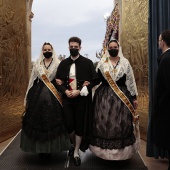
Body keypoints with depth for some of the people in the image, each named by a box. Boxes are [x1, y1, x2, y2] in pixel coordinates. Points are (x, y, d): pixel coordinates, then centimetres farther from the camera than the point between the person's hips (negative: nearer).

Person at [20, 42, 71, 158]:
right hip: (38, 95, 2)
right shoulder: (37, 64, 12)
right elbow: (32, 81, 12)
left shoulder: (58, 64, 5)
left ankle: (50, 147, 11)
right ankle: (39, 147, 15)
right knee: (37, 120, 1)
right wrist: (28, 98, 11)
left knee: (52, 120, -4)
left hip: (53, 97, -2)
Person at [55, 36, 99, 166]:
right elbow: (58, 80, 10)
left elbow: (94, 80, -4)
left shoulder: (87, 63, -1)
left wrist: (79, 91, -13)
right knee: (69, 124, 3)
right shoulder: (63, 63, 9)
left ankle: (76, 152, 19)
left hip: (82, 99, -2)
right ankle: (74, 145, 33)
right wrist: (65, 91, -10)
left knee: (80, 125, 3)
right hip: (67, 98, 3)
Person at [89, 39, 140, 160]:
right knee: (104, 123, 1)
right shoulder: (102, 63, 6)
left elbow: (131, 80, 6)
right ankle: (105, 149, 16)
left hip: (122, 97, 0)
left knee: (121, 123, 3)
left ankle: (122, 150, 19)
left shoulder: (125, 62, 6)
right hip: (105, 97, 0)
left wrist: (134, 97, 5)